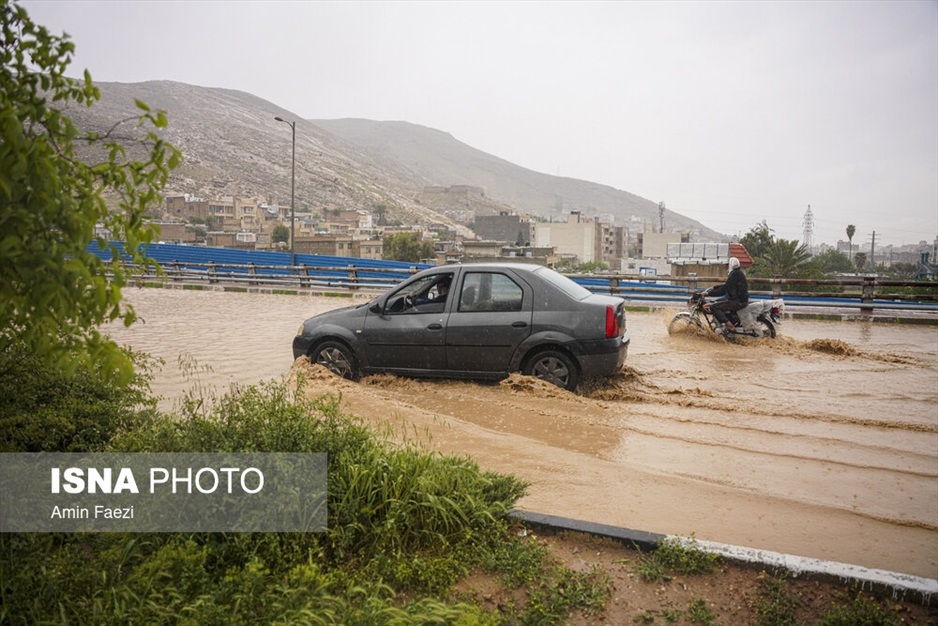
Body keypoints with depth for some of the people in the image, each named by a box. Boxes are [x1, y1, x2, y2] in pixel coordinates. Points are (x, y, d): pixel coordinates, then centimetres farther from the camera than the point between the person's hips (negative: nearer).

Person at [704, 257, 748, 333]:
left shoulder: (735, 274, -16)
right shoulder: (738, 272, 15)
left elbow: (724, 289, -20)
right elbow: (726, 286, 25)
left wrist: (709, 293, -16)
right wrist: (713, 288, 22)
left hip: (738, 301, -11)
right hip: (741, 299, 11)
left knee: (713, 307, -18)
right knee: (718, 302, 27)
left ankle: (730, 326, -20)